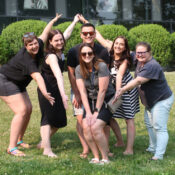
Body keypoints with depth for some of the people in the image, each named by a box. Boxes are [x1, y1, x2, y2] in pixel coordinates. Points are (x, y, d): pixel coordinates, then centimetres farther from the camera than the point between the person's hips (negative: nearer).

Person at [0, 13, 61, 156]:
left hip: (18, 83, 10)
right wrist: (44, 93, -58)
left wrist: (53, 20, 24)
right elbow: (37, 77, -46)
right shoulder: (27, 60, -32)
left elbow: (44, 34, 9)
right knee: (21, 111, -20)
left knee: (28, 109, 6)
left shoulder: (38, 46, -9)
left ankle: (19, 140, 17)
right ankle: (12, 148, -22)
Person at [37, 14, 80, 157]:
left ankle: (43, 142, 21)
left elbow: (66, 35, 20)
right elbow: (58, 75, -35)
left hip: (56, 90, 9)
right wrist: (63, 94, -44)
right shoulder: (51, 56, -23)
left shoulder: (59, 51, 0)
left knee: (60, 120, 8)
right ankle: (47, 149, -15)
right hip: (47, 90, -9)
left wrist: (75, 22, 29)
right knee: (48, 117, -12)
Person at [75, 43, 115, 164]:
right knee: (86, 127, -15)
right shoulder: (79, 69, -4)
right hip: (91, 101, 5)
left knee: (95, 127, -21)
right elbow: (83, 92, -7)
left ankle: (105, 158, -8)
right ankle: (96, 157, -2)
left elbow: (102, 91, -18)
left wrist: (96, 111, -18)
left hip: (107, 100, -5)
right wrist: (88, 112, -14)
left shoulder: (101, 66, -19)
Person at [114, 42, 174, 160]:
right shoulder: (140, 62, 0)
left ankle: (159, 156, -14)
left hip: (162, 100, -10)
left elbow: (138, 81, -33)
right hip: (150, 101, 10)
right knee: (149, 124, 19)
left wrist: (122, 90, -34)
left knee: (159, 128, -12)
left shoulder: (152, 66, -28)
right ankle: (153, 148, 33)